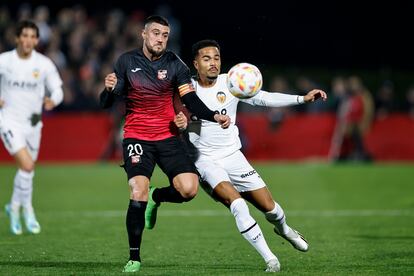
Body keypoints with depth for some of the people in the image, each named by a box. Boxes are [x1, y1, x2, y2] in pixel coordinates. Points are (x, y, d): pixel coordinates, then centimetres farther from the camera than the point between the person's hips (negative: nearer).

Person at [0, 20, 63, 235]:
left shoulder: (44, 64, -3)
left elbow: (57, 90, 2)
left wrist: (52, 100, -21)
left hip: (32, 123, 4)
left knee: (28, 168, 14)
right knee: (27, 165, -19)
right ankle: (27, 210, 0)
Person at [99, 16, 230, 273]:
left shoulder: (175, 64, -1)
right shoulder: (126, 61, 0)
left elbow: (191, 100, -6)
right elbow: (106, 103, 2)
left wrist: (214, 116, -23)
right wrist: (109, 89, -22)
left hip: (168, 137, 1)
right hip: (136, 138, -1)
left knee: (189, 189, -16)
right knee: (138, 193, -19)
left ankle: (157, 197, 19)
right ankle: (134, 257, -6)